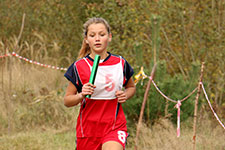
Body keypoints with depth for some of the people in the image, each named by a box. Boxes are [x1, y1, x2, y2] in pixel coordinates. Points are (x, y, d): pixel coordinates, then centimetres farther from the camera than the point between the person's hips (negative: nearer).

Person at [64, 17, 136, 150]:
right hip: (87, 128, 1)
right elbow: (67, 101, 1)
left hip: (115, 126, -1)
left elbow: (131, 87, 22)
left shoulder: (120, 63, 3)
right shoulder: (79, 67, -2)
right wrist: (81, 95, -19)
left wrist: (125, 95, -1)